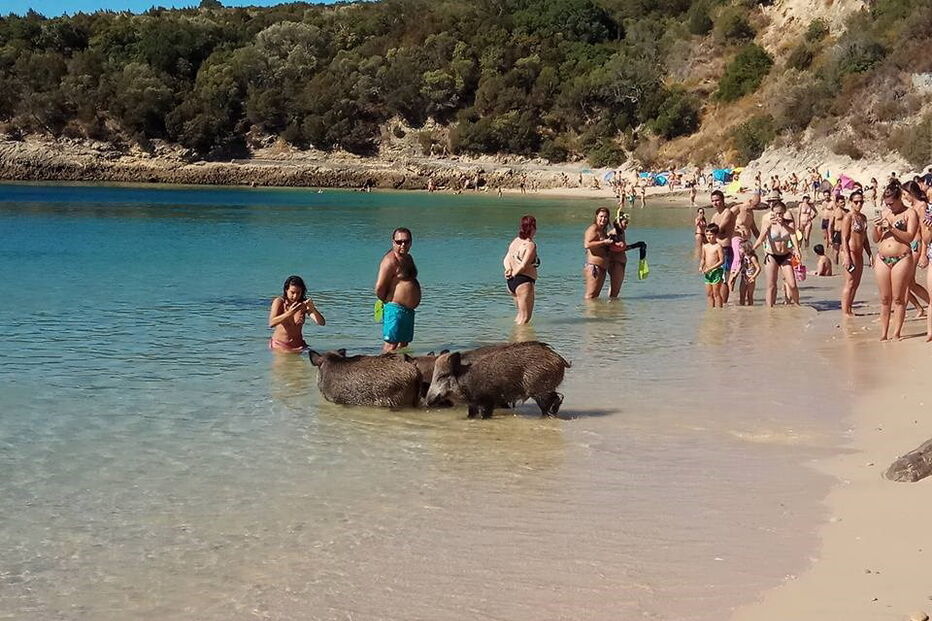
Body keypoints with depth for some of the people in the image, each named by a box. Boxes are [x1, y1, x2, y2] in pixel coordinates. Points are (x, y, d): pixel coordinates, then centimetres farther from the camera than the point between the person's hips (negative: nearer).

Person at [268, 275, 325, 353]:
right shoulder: (279, 302, -8)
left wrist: (312, 309, -30)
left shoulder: (304, 303, -3)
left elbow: (322, 323, -11)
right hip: (280, 344, -2)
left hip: (297, 345, 2)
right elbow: (271, 324, -24)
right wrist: (289, 313, -37)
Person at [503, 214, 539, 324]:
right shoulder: (530, 245, -14)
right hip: (524, 281, -9)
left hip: (511, 282, 9)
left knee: (521, 313, 24)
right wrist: (514, 274, -5)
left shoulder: (515, 241, 12)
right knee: (525, 317, -2)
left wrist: (509, 270, -5)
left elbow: (506, 260, 11)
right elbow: (523, 265, -20)